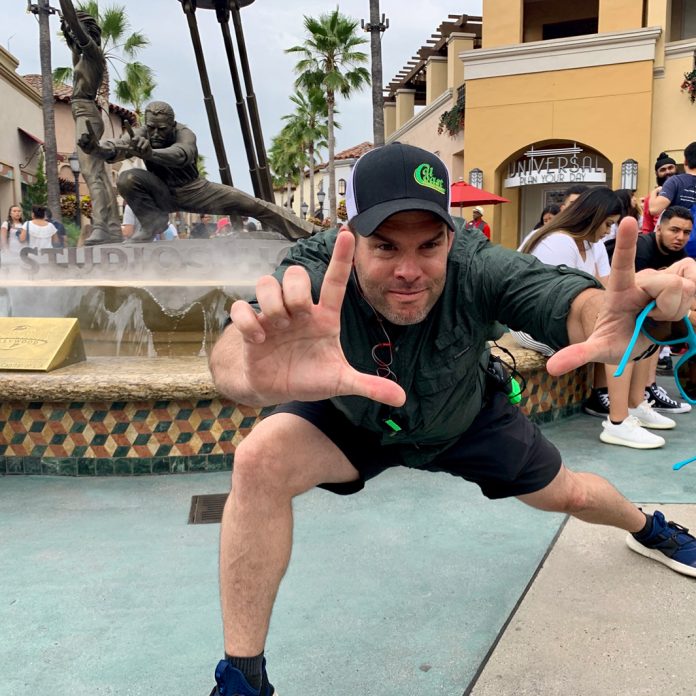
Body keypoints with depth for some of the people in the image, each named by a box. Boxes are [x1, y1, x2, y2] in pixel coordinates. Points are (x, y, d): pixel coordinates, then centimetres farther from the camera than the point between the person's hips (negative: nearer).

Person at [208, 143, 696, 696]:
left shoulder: (479, 268, -36)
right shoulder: (315, 273, -38)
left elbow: (573, 302, -52)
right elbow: (232, 354, -57)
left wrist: (604, 315, -77)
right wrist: (262, 374, -82)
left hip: (468, 420, 2)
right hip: (352, 417, -1)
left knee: (568, 494, 16)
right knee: (261, 461, -29)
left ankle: (648, 529, 58)